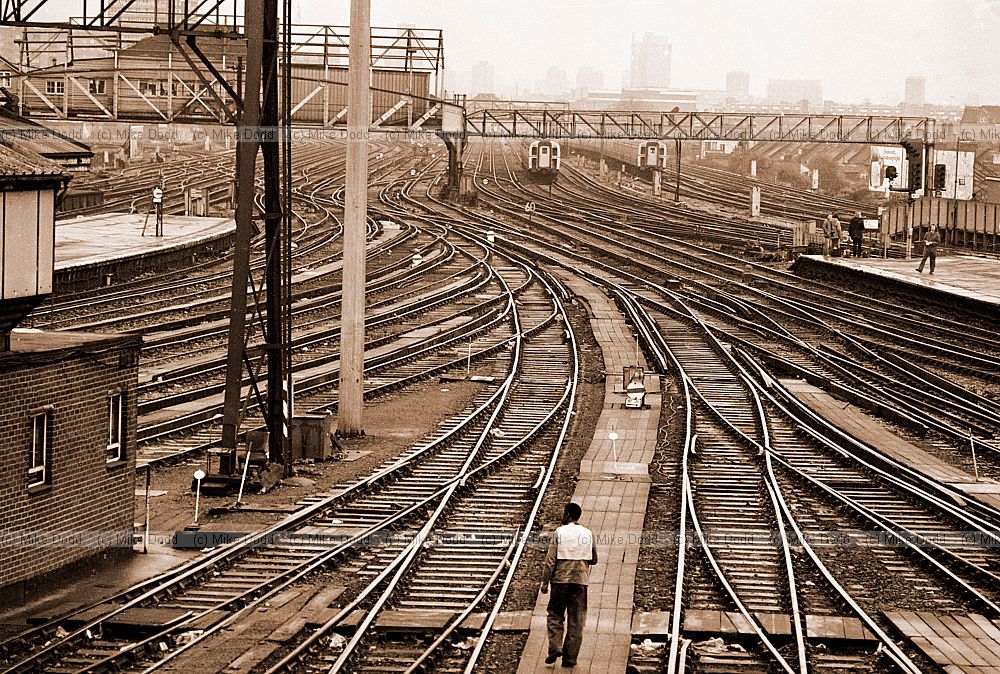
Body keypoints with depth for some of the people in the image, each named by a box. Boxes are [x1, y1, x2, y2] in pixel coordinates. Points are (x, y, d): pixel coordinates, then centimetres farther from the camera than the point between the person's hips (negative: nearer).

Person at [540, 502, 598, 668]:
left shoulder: (559, 533, -5)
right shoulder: (588, 534, 4)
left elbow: (550, 560, -7)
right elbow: (594, 560, 10)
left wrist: (545, 582, -2)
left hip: (560, 579, -2)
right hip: (580, 580, 2)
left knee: (555, 616, 11)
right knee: (576, 621, 5)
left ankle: (555, 647, -7)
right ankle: (570, 657, 4)